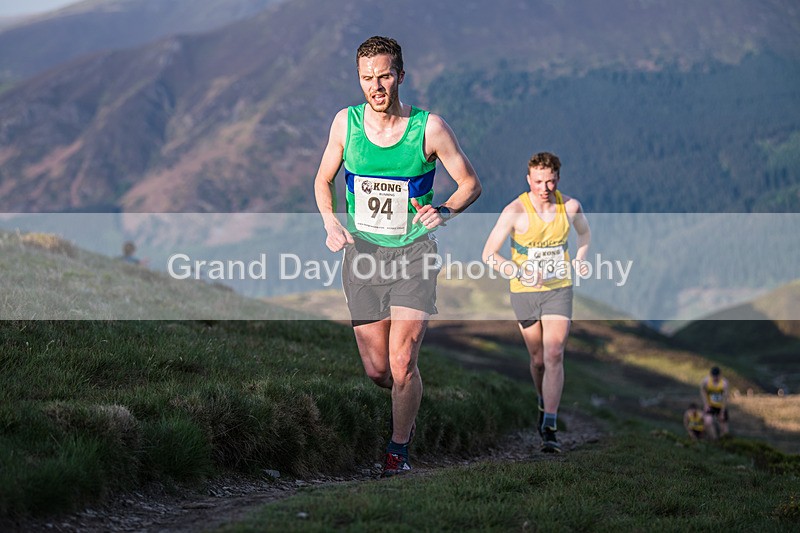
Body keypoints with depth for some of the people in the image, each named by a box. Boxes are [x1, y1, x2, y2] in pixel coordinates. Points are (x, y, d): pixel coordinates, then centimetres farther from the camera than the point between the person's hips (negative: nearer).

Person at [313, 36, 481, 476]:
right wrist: (331, 224, -4)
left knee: (401, 366, -11)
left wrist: (445, 211, -18)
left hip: (413, 253, -2)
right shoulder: (346, 122, -1)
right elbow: (323, 180, 14)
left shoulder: (429, 128, -9)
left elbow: (470, 183, 2)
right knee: (375, 370, 4)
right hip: (362, 253, 3)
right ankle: (406, 410, 37)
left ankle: (399, 448, 9)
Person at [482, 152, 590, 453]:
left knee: (554, 355, -13)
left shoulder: (570, 207, -4)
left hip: (559, 290, 1)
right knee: (538, 360, 11)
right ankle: (544, 405, 41)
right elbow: (489, 254, -14)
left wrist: (579, 259, 3)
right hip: (524, 293, -1)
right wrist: (522, 273, -27)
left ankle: (549, 428, -16)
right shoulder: (515, 211, -14)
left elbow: (584, 232, 20)